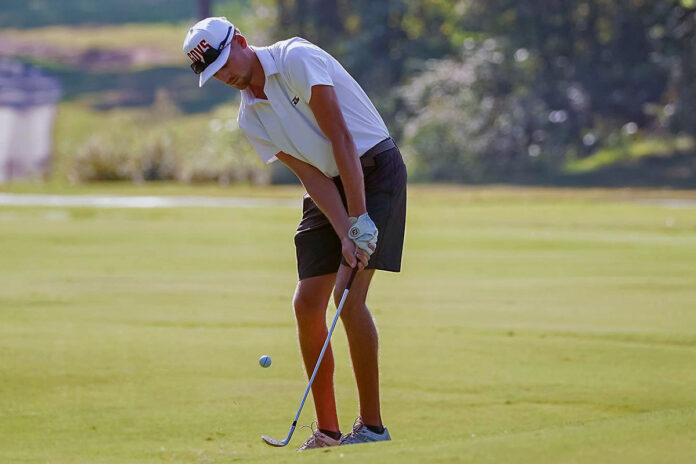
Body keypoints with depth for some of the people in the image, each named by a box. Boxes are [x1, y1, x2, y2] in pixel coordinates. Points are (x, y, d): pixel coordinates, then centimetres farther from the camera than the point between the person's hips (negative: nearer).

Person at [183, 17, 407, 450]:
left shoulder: (297, 58, -17)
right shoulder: (250, 118, 4)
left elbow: (341, 138, -21)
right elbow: (311, 175, -4)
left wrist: (359, 221, -24)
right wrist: (345, 234, -19)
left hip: (375, 168, -7)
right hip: (331, 188, 7)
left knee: (348, 296, -16)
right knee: (307, 303, -2)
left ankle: (373, 425, -9)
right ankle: (327, 429, 6)